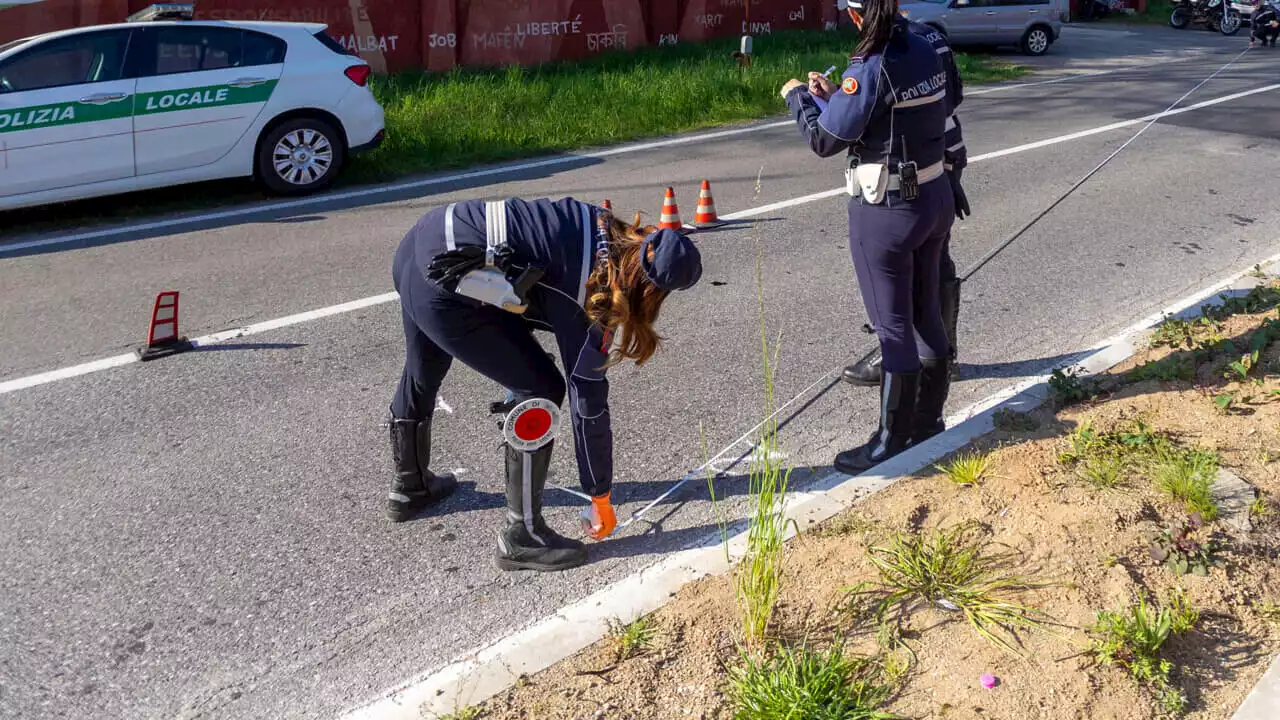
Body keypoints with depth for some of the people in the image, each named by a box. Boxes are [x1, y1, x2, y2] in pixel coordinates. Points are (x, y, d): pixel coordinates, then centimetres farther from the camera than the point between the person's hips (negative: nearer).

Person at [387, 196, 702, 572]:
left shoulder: (604, 226, 2)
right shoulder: (593, 303, -14)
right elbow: (588, 402, -7)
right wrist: (600, 500, 4)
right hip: (444, 293, -10)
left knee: (423, 374, 29)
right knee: (542, 391, -3)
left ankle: (410, 487, 56)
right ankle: (521, 535, 8)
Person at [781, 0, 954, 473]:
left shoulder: (871, 67, -21)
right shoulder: (925, 52, 2)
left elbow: (825, 140, -13)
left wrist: (798, 96, 3)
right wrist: (832, 96, 15)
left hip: (886, 212, -8)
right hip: (934, 197, 8)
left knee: (893, 325, 3)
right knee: (925, 314, 18)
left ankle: (892, 439, 16)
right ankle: (927, 416, 34)